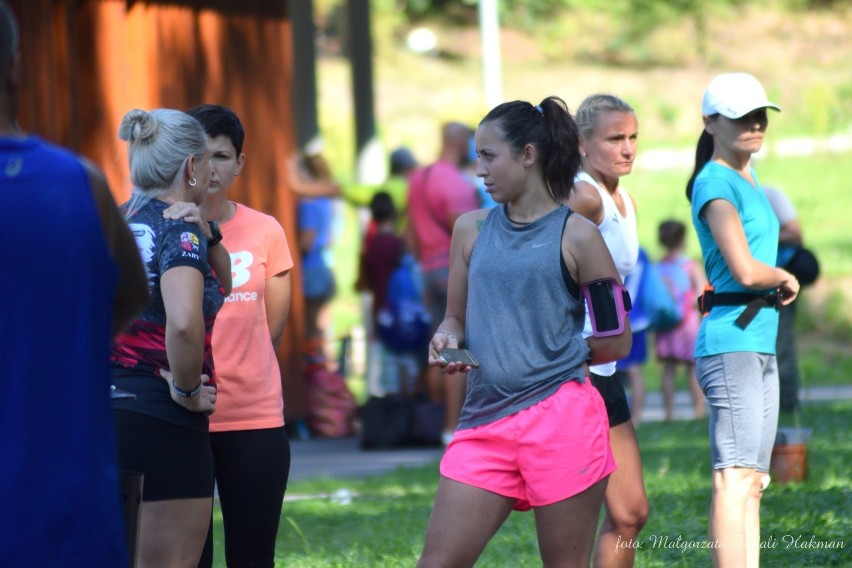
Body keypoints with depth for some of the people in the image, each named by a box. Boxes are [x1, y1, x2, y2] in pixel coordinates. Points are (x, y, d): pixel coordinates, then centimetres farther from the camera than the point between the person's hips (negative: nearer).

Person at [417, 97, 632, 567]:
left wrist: (547, 356, 2)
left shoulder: (575, 236, -1)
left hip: (561, 417, -4)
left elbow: (617, 341, 2)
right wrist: (447, 340, -1)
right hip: (484, 420, 4)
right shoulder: (471, 229, 12)